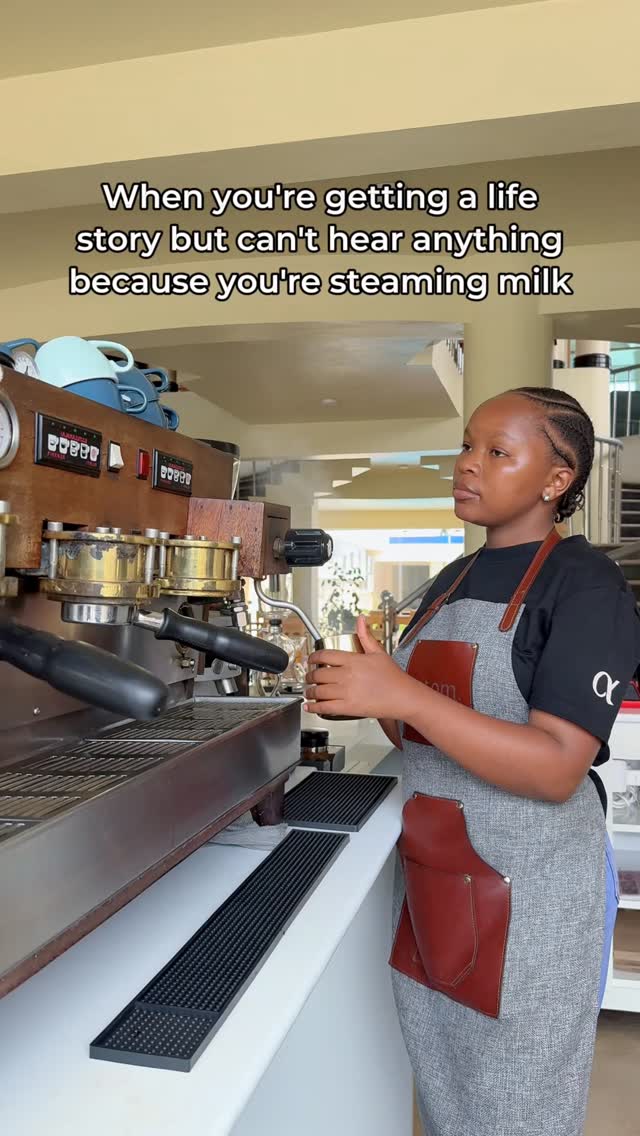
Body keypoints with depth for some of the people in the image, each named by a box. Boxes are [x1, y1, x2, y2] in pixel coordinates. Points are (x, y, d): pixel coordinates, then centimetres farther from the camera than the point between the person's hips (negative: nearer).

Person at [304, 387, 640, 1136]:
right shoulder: (449, 583, 8)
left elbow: (557, 769, -23)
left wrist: (401, 694, -29)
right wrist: (364, 696, -7)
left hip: (527, 891, -6)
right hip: (433, 876, 7)